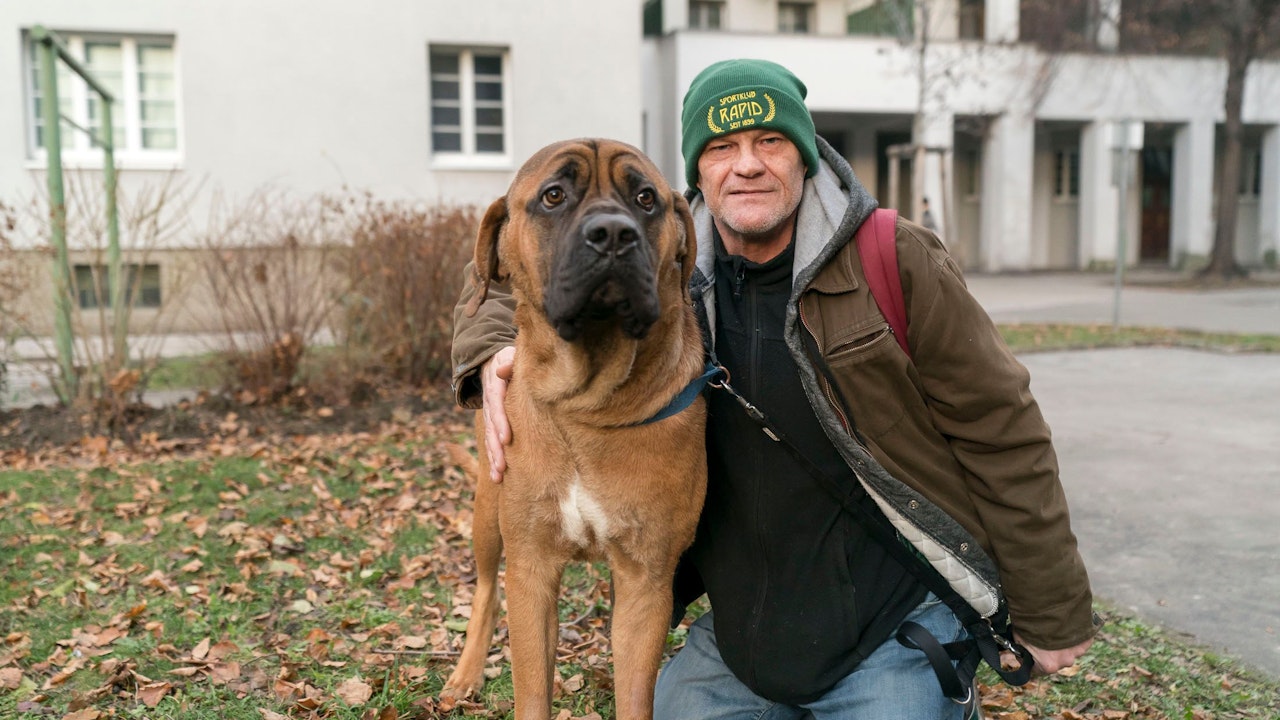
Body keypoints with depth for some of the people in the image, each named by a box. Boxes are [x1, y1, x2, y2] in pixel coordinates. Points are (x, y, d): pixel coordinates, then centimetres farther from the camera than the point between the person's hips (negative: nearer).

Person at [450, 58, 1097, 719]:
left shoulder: (897, 263, -12)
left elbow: (1003, 435, -8)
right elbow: (515, 300, 9)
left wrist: (1051, 615, -4)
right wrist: (492, 357, -15)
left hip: (893, 632, -3)